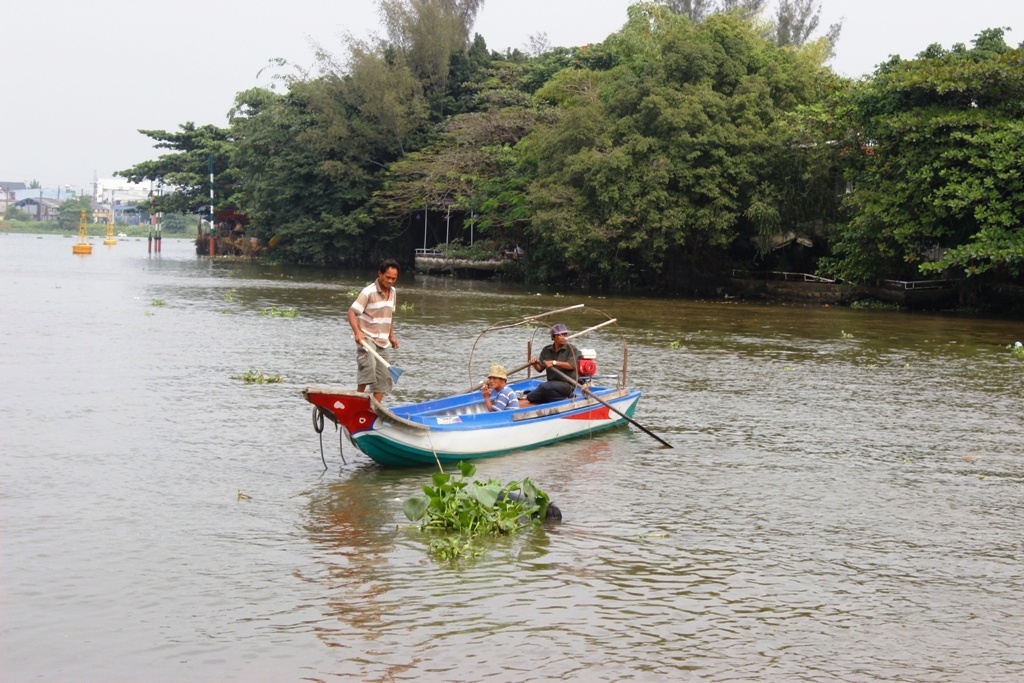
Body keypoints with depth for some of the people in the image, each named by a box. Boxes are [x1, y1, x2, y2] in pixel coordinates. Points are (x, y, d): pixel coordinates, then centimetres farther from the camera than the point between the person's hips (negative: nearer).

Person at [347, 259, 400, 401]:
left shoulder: (393, 292, 9)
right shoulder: (369, 292, -14)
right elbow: (352, 312, -18)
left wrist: (391, 336, 18)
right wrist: (357, 332, -31)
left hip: (383, 341, 7)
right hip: (366, 338, -7)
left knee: (383, 377, 3)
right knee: (369, 364, -28)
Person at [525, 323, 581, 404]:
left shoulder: (571, 349, -4)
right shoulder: (546, 350, 11)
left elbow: (572, 365, -20)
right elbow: (539, 368, 9)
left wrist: (554, 362, -26)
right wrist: (535, 364, -15)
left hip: (567, 385, -7)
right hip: (552, 383, 7)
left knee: (543, 386, -32)